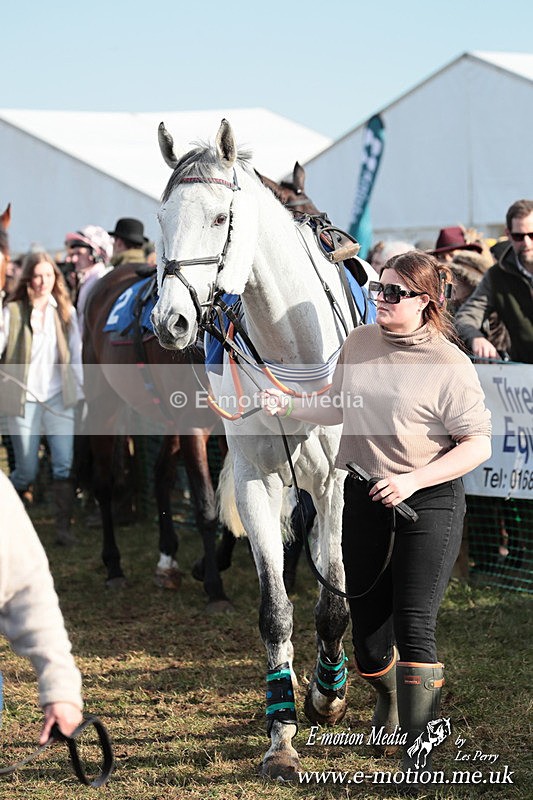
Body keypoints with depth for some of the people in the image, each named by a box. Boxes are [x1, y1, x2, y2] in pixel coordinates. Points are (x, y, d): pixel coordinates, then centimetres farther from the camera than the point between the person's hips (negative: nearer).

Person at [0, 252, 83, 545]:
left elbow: (76, 354, 7)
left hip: (58, 399, 2)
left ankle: (64, 527, -4)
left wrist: (82, 393, 3)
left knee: (64, 465, -10)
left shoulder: (65, 311, 6)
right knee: (26, 472, 3)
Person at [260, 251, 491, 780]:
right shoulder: (358, 344, 3)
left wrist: (413, 480, -22)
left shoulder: (450, 365, -14)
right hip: (364, 498, 5)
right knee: (367, 620, 13)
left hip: (430, 500, -5)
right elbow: (337, 409, 18)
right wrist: (288, 406, 2)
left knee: (413, 626, -11)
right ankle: (388, 699, 45)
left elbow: (477, 445, -14)